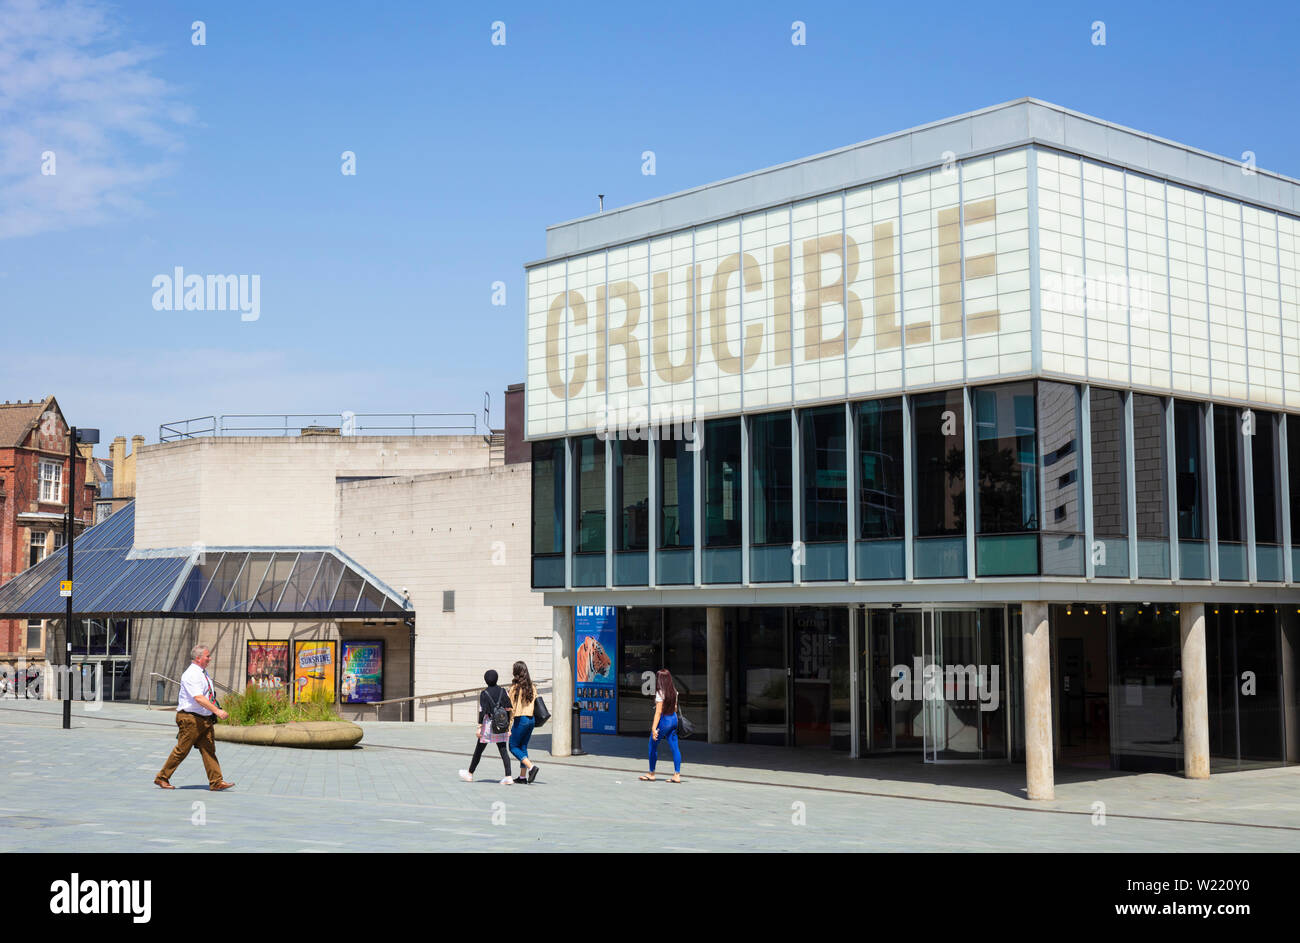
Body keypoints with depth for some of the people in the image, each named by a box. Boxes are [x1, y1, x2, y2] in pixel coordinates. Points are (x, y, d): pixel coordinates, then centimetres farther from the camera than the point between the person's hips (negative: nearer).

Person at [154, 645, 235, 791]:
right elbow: (198, 698, -28)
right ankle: (162, 778, 14)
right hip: (191, 719, -8)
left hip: (205, 718, 8)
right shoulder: (191, 675, -17)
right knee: (182, 750, 0)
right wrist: (216, 711, -33)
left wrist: (215, 711, 18)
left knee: (209, 749, 3)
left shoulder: (203, 673, 12)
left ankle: (216, 782, 1)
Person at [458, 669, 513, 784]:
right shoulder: (502, 691, 3)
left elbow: (482, 711, -13)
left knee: (479, 750, 10)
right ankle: (508, 777, -9)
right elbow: (508, 708, 2)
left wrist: (479, 727, -11)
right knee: (503, 750, 2)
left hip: (488, 723, -4)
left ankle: (470, 774, 24)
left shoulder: (484, 693, -7)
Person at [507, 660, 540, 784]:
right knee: (523, 746, 14)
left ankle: (531, 766, -13)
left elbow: (511, 707, -11)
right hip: (531, 719, 7)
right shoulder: (532, 687, 8)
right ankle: (523, 776, 13)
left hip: (520, 719, -7)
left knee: (513, 747, 5)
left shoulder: (515, 687, -11)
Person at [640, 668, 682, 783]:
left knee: (653, 746, 9)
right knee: (674, 747, 6)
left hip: (664, 720, -7)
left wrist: (654, 728, -19)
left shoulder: (660, 693, -17)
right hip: (673, 719, 7)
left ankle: (651, 774, 17)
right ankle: (677, 775, 3)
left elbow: (658, 712, -20)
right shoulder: (674, 691, 4)